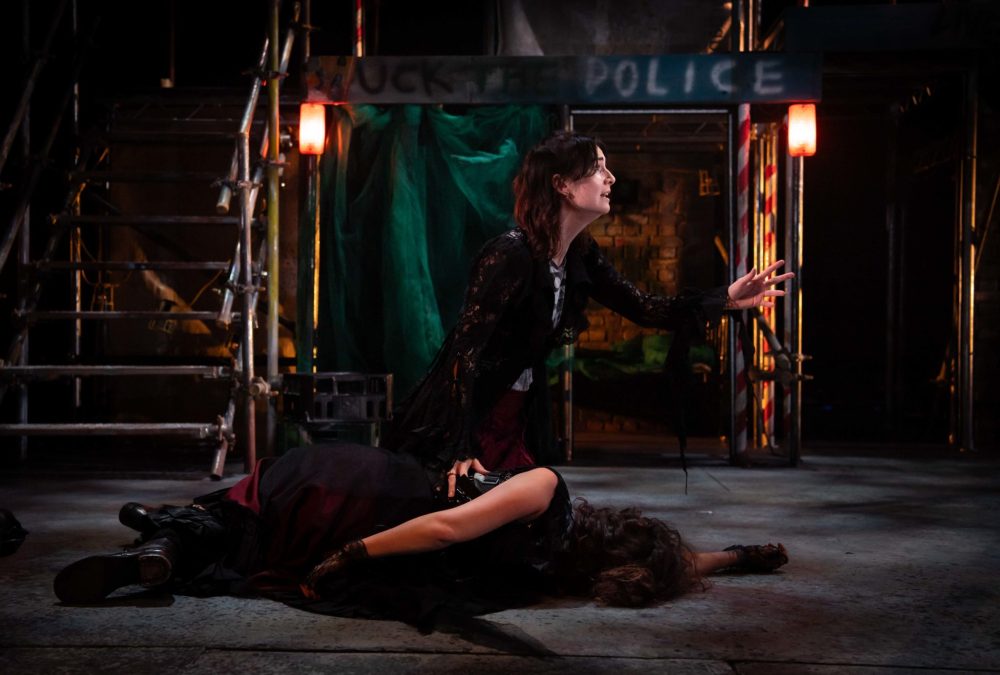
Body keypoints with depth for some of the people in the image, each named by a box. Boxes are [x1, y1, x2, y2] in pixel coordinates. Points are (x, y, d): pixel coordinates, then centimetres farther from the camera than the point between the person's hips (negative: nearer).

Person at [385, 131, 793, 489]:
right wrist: (459, 451, -29)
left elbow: (642, 309, 7)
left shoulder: (580, 256, 2)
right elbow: (466, 349, -26)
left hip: (518, 420, 8)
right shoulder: (511, 255, -24)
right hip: (461, 421, -8)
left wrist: (727, 299, -6)